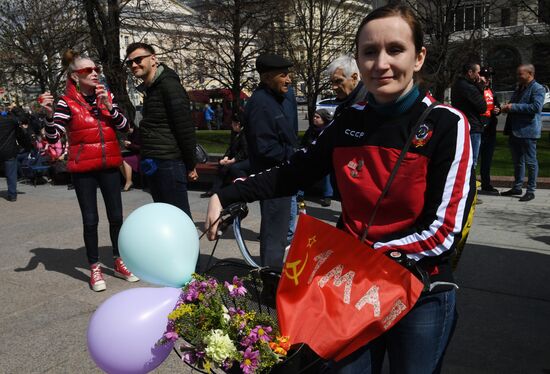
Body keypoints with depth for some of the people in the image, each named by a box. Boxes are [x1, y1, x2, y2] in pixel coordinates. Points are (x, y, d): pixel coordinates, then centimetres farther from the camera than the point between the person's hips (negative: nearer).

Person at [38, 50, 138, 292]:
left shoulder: (107, 96, 6)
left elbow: (124, 127, 0)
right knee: (90, 219, 2)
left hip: (109, 166, 4)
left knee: (116, 216, 7)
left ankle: (119, 263, 22)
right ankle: (95, 269, 14)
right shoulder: (67, 103, -6)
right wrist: (49, 114, -30)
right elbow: (53, 137, -13)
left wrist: (108, 106, -14)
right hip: (83, 169, -3)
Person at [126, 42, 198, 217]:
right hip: (153, 164, 9)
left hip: (169, 163, -9)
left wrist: (190, 165, -13)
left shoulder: (169, 85, -11)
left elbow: (185, 128, -14)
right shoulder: (149, 89, 19)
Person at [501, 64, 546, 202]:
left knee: (530, 162, -1)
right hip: (514, 131, 9)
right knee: (517, 161, 16)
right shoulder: (519, 89, 19)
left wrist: (513, 107, -19)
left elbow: (536, 107, -22)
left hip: (528, 130, -9)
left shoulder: (538, 89, -8)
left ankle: (530, 191, 4)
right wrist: (507, 107, 6)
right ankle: (517, 187, 25)